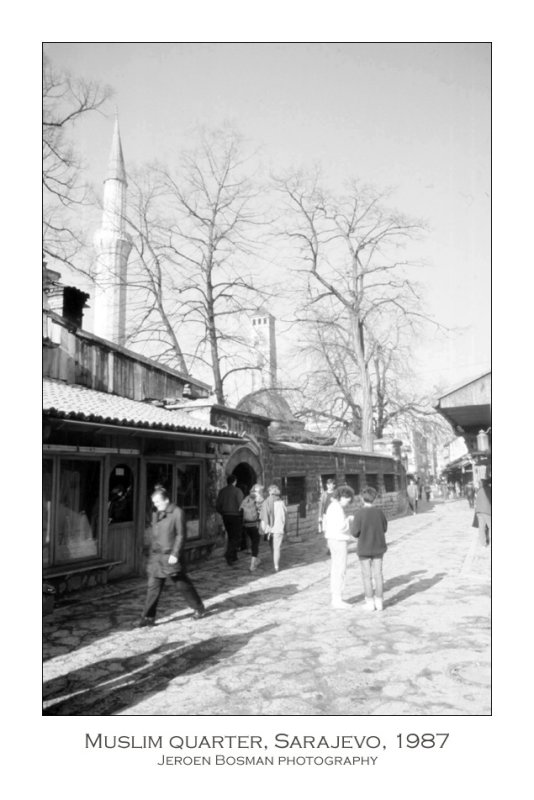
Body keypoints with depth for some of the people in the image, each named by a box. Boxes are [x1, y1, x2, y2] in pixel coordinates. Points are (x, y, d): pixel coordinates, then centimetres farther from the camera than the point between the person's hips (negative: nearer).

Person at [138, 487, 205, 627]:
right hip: (156, 556, 6)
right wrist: (152, 554, 16)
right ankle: (149, 617, 11)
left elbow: (181, 535, -13)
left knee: (182, 584, 6)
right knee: (153, 587, 3)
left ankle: (199, 608, 24)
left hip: (171, 556, -6)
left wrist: (175, 554, -18)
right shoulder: (156, 514, 10)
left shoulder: (177, 513, -11)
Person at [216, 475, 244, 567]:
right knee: (236, 537, -1)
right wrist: (241, 514, 0)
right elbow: (241, 504, -15)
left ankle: (233, 556, 21)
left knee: (230, 536, 17)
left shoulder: (222, 491, 6)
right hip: (235, 516, -5)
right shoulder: (237, 491, -9)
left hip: (225, 516, 6)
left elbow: (217, 506, 6)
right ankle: (229, 554, -19)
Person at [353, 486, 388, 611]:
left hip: (364, 549, -3)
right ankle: (379, 602, 14)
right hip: (378, 548, 3)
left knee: (367, 576, 6)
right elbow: (384, 528, 6)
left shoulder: (359, 514, -16)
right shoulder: (379, 512, -5)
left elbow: (355, 533, -14)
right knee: (378, 574, 10)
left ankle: (370, 602, 10)